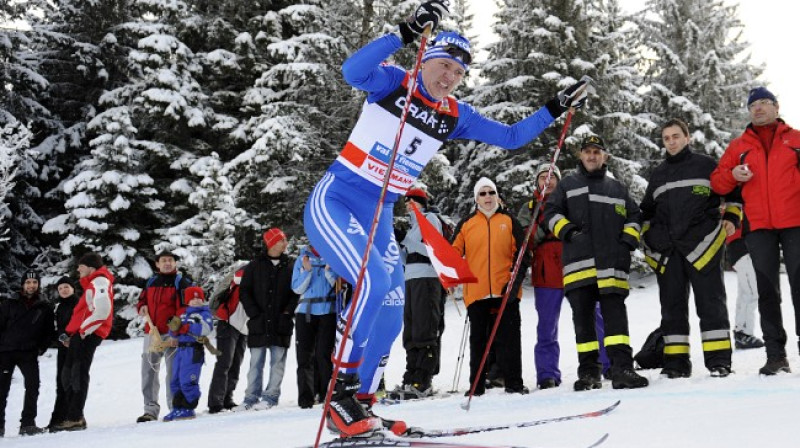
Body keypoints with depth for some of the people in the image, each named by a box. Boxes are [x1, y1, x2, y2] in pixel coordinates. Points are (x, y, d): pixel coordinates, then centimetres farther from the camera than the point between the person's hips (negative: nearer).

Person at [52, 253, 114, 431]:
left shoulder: (99, 282, -7)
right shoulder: (93, 283, 25)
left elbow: (102, 310, -23)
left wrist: (83, 330, -17)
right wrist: (73, 335, 21)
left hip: (87, 335, -11)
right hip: (81, 335, 11)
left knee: (78, 375, -12)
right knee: (69, 375, 11)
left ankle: (75, 419, -13)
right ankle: (74, 416, 15)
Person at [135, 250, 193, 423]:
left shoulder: (182, 282, 0)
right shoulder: (151, 282, 16)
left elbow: (185, 308, -8)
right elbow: (141, 300, 29)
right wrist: (142, 308, 3)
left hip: (172, 335, -6)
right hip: (152, 333, 6)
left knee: (173, 372, -8)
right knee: (148, 371, 5)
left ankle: (175, 407, -3)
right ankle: (150, 408, 11)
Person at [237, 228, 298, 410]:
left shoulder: (291, 265, 7)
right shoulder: (255, 266, 7)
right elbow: (244, 292, 5)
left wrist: (288, 311, -7)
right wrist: (254, 313, -5)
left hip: (281, 324, 0)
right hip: (259, 323, 0)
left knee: (277, 361, -1)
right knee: (256, 362, 4)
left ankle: (271, 396, 3)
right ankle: (251, 397, 9)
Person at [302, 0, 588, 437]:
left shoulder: (455, 115, 7)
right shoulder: (393, 81, -7)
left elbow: (511, 137, 14)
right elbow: (352, 70, -29)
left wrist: (554, 109, 6)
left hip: (378, 219, 7)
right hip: (332, 201, -7)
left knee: (391, 312, 1)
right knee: (374, 282, -27)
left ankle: (357, 405, 15)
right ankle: (340, 392, -15)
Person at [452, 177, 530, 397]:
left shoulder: (509, 221, 10)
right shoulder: (466, 224, 12)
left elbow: (521, 253, 6)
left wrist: (516, 279, -5)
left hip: (505, 292, -1)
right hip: (476, 292, 1)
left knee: (509, 338, -1)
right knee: (478, 340, 7)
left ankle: (513, 383, 4)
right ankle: (476, 386, 13)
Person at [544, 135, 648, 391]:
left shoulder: (617, 188, 23)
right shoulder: (567, 185, 19)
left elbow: (633, 216, 24)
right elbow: (551, 212, 12)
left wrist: (629, 238, 6)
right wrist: (566, 230, -6)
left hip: (612, 263, 0)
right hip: (578, 263, 0)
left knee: (615, 314, -10)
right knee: (582, 317, 1)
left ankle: (622, 368, -16)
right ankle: (588, 372, 6)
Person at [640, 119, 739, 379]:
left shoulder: (706, 165, 9)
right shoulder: (658, 174, 22)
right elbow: (647, 210, 28)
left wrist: (731, 217, -3)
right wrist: (647, 240, 19)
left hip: (702, 243, -4)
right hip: (666, 250, 4)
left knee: (710, 302, -4)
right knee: (672, 306, 3)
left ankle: (718, 359, -2)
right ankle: (676, 362, 5)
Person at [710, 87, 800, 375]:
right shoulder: (739, 146, 15)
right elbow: (717, 183, 13)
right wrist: (733, 175, -7)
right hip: (758, 226, 2)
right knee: (767, 289, 3)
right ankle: (775, 354, 6)